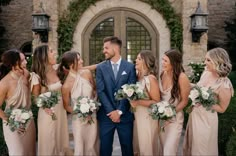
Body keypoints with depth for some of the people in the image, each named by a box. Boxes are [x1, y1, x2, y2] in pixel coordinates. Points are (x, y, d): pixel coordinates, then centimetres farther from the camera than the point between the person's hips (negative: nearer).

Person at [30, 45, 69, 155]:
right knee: (49, 142, 11)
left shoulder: (57, 70, -5)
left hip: (61, 110, 5)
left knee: (61, 138, 21)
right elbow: (35, 96, -6)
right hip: (48, 112, -5)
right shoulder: (37, 76, -17)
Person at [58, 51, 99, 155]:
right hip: (79, 120, -3)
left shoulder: (87, 73, -10)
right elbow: (66, 106, -5)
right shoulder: (66, 86, -20)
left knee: (92, 146, 13)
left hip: (93, 117, 3)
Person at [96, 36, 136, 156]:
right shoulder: (100, 68, 3)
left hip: (125, 115, -1)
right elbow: (100, 91, -4)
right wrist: (110, 111, -12)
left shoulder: (130, 67, 0)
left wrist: (119, 111, -11)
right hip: (106, 115, 1)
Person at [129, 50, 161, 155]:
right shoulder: (137, 77, 3)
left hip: (147, 118, -6)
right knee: (137, 146, 18)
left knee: (146, 147, 8)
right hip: (136, 116, 7)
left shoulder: (151, 78, -16)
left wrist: (138, 102, -23)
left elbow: (156, 102, -17)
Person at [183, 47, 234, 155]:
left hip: (206, 119, -7)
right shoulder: (206, 72, -5)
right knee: (191, 145, 24)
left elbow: (222, 109, -13)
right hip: (194, 114, 7)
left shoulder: (224, 85, -24)